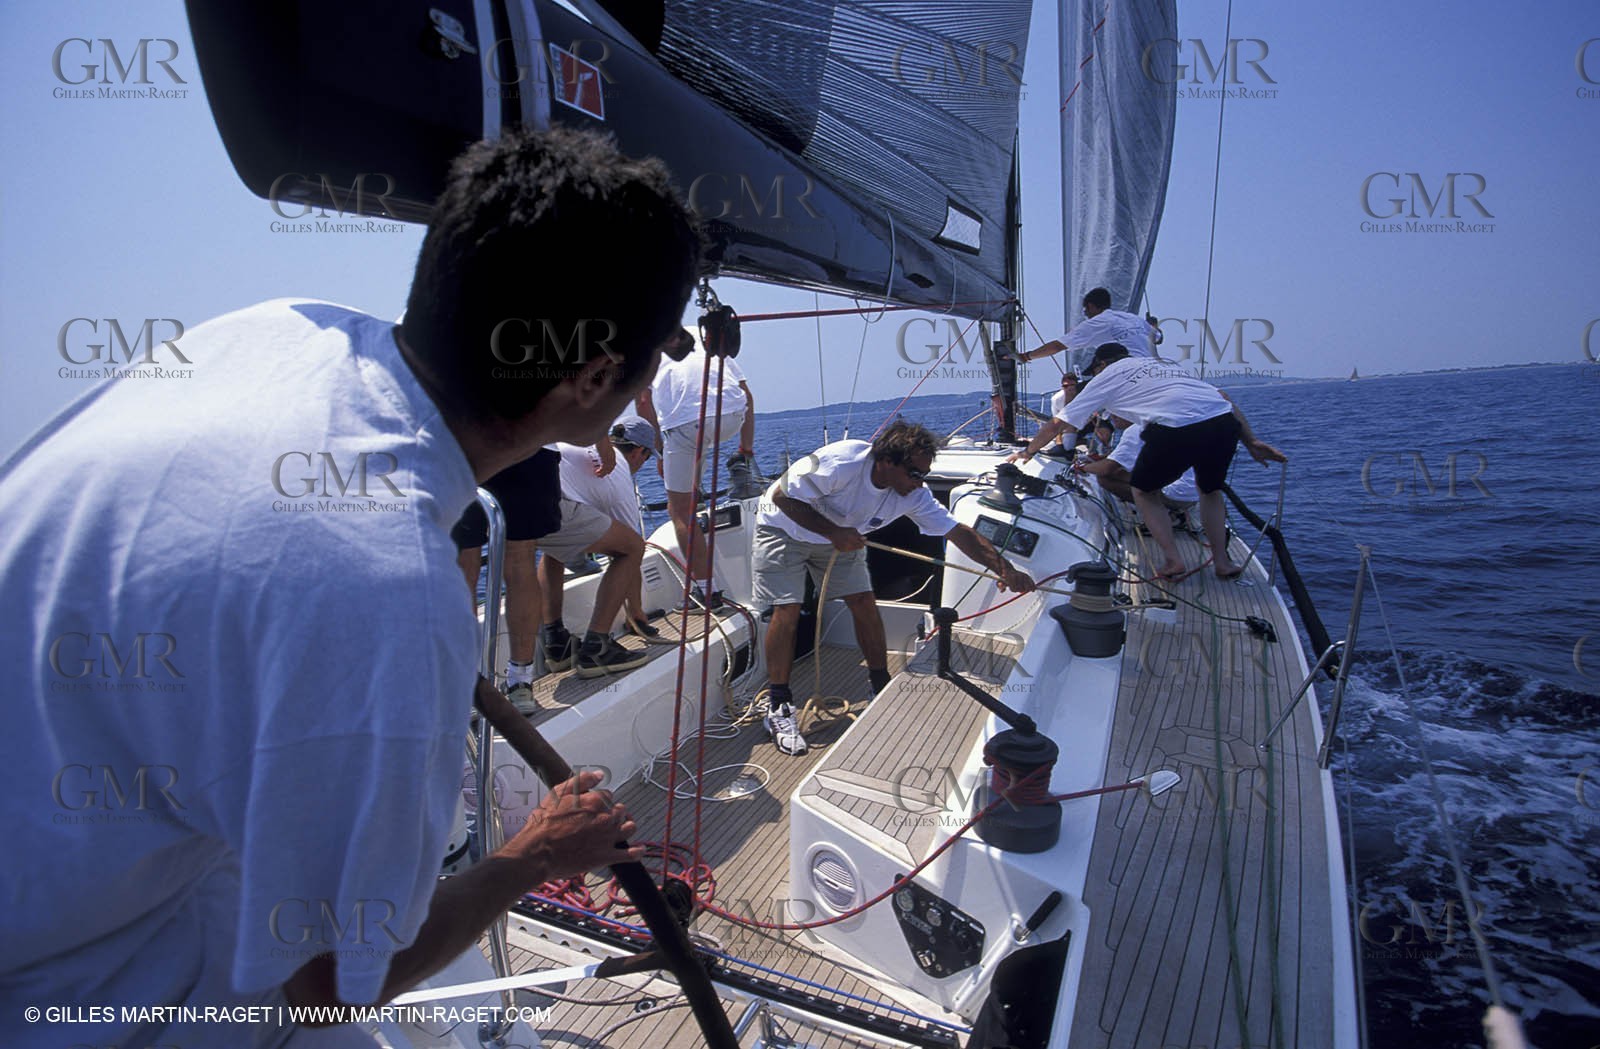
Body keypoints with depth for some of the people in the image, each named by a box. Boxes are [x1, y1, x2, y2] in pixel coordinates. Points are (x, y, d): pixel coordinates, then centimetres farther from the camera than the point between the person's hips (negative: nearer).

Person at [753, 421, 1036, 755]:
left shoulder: (913, 496, -19)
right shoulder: (841, 463, -37)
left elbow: (959, 532, -17)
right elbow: (782, 495, -29)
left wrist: (1006, 570, -27)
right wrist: (833, 532, -35)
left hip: (840, 536, 5)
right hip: (783, 528, -5)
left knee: (864, 602, -3)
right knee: (787, 611, -15)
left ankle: (883, 689, 14)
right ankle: (778, 708, -3)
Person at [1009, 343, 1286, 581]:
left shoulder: (1106, 377, 22)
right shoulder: (1162, 365, 35)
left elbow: (1058, 424, 25)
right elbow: (1224, 399, 26)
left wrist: (1027, 451, 39)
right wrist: (1252, 442, 24)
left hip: (1175, 430, -5)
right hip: (1225, 422, 5)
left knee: (1144, 491, 22)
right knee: (1210, 490, 32)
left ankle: (1173, 559, 10)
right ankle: (1222, 562, 25)